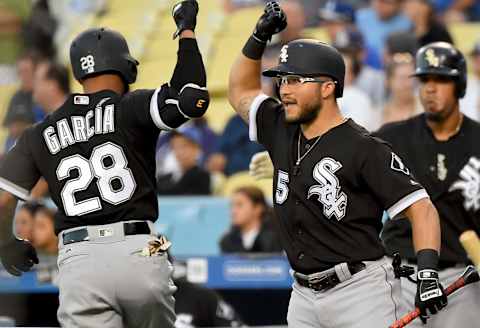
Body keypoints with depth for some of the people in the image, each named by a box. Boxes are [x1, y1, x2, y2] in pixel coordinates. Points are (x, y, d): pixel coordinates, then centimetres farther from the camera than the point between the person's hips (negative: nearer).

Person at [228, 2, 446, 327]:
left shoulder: (365, 149, -10)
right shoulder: (283, 132, 11)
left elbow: (421, 208, -13)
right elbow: (241, 91, 27)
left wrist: (427, 274, -26)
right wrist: (259, 37, 13)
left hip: (362, 290, -7)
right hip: (305, 297, 7)